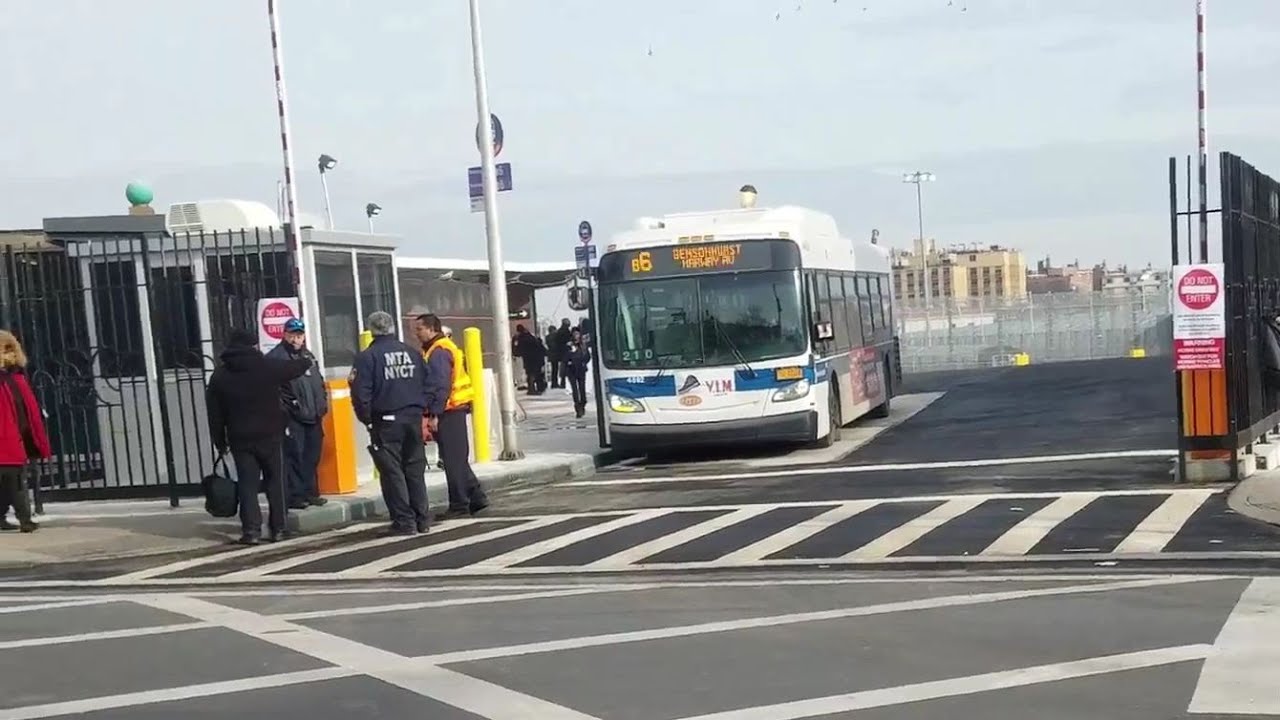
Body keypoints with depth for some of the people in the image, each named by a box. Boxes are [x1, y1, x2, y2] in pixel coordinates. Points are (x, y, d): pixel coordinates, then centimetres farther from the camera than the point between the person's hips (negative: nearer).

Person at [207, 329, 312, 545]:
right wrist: (306, 361, 33)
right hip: (270, 435, -1)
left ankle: (251, 529, -7)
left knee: (247, 484, 3)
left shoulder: (218, 377, 1)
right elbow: (294, 368, 10)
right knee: (275, 481, 9)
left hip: (240, 439, 1)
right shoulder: (266, 367, -7)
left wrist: (220, 442, 9)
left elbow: (215, 415, 2)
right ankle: (278, 528, 10)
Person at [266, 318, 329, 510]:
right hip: (291, 419, -8)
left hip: (313, 417, 8)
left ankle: (310, 492, 19)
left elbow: (319, 383, 27)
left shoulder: (308, 356, 19)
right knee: (294, 456, -9)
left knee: (312, 457, 11)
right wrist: (282, 413, -17)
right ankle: (295, 496, -6)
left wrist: (322, 404, 15)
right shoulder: (275, 357, -6)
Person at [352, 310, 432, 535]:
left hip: (386, 421, -4)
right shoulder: (412, 353, 9)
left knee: (392, 471, 0)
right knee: (415, 469, 11)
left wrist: (366, 418, 1)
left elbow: (361, 393, -11)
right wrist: (422, 410, 14)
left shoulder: (367, 357, -6)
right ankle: (421, 519, 12)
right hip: (413, 417, 5)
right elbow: (427, 384, 10)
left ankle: (404, 521, -2)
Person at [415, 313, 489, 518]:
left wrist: (434, 414, -21)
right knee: (458, 459, 15)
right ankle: (476, 498, 19)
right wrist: (433, 412, 17)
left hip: (448, 412, -10)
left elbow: (441, 386, -21)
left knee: (454, 461, -5)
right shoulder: (434, 350, 18)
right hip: (454, 411, 10)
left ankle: (459, 506, -1)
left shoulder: (438, 352, -14)